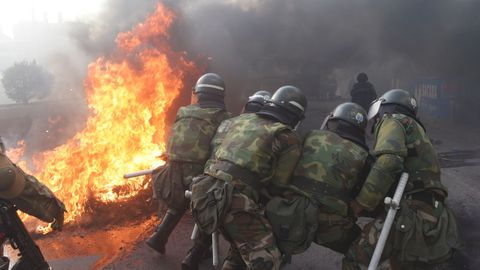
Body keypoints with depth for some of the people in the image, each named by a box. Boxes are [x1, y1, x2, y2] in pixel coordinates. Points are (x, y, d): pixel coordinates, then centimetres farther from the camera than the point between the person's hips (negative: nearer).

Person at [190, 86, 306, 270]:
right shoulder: (289, 139, 2)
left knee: (241, 245, 26)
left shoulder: (241, 119, 18)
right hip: (234, 199, -7)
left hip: (206, 189, 8)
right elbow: (277, 185, 2)